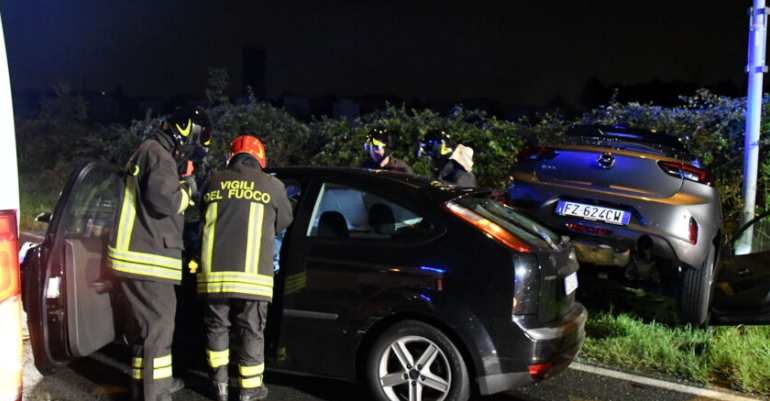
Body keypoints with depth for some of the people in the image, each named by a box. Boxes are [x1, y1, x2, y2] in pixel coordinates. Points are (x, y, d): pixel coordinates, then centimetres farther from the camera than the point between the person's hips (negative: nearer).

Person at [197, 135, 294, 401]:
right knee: (251, 332, 9)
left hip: (214, 272, 2)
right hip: (251, 274, -2)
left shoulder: (213, 183, 10)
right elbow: (284, 222, 17)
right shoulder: (272, 185, 4)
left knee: (217, 326, 18)